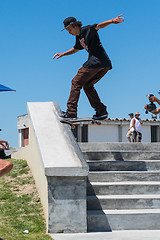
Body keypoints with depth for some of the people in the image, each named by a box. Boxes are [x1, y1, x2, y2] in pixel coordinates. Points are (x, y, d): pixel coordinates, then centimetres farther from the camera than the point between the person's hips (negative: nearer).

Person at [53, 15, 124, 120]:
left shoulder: (87, 30, -5)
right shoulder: (79, 37, 22)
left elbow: (99, 26, -24)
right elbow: (75, 49, 41)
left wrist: (112, 21, -41)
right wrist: (62, 54, 36)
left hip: (96, 61, -10)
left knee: (76, 82, -1)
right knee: (87, 85, 20)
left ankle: (71, 112, -2)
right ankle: (101, 110, 12)